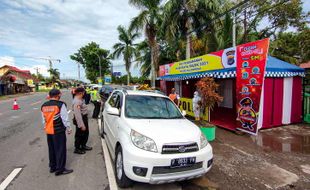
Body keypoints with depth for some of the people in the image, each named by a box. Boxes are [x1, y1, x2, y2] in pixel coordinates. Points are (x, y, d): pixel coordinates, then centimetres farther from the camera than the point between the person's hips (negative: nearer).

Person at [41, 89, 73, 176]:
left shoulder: (43, 106, 6)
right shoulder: (60, 104, -15)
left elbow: (44, 119, 13)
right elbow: (65, 118, -14)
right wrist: (68, 128, -3)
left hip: (48, 131, 7)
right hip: (58, 131, -7)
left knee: (51, 149, 19)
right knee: (60, 149, 3)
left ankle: (52, 167, 31)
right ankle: (60, 169, 9)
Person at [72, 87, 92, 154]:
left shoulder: (80, 99, 5)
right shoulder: (76, 102, -26)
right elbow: (77, 114, -28)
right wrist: (81, 125, -27)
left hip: (84, 118, 10)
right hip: (80, 119, -10)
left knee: (86, 132, 22)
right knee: (79, 134, 7)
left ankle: (83, 145, 40)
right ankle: (77, 149, 26)